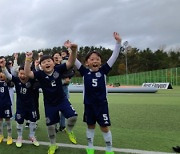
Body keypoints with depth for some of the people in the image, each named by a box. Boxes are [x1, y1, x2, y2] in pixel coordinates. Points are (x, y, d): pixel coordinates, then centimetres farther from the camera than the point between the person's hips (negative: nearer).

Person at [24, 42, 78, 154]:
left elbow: (70, 63, -22)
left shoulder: (58, 69, -12)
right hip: (49, 104, 0)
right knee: (50, 125, 11)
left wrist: (74, 51, -39)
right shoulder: (40, 74, -12)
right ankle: (53, 145, 36)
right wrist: (28, 60, -35)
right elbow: (28, 73, -26)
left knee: (73, 116, -18)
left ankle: (69, 130, 18)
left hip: (62, 100, 0)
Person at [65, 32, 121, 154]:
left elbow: (114, 57, -7)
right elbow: (74, 60, -3)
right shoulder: (85, 72, -1)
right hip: (89, 104, 1)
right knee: (91, 126, 15)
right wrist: (69, 48, -10)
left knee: (105, 127, 5)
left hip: (102, 103, -1)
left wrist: (118, 42, -14)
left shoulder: (103, 70, -3)